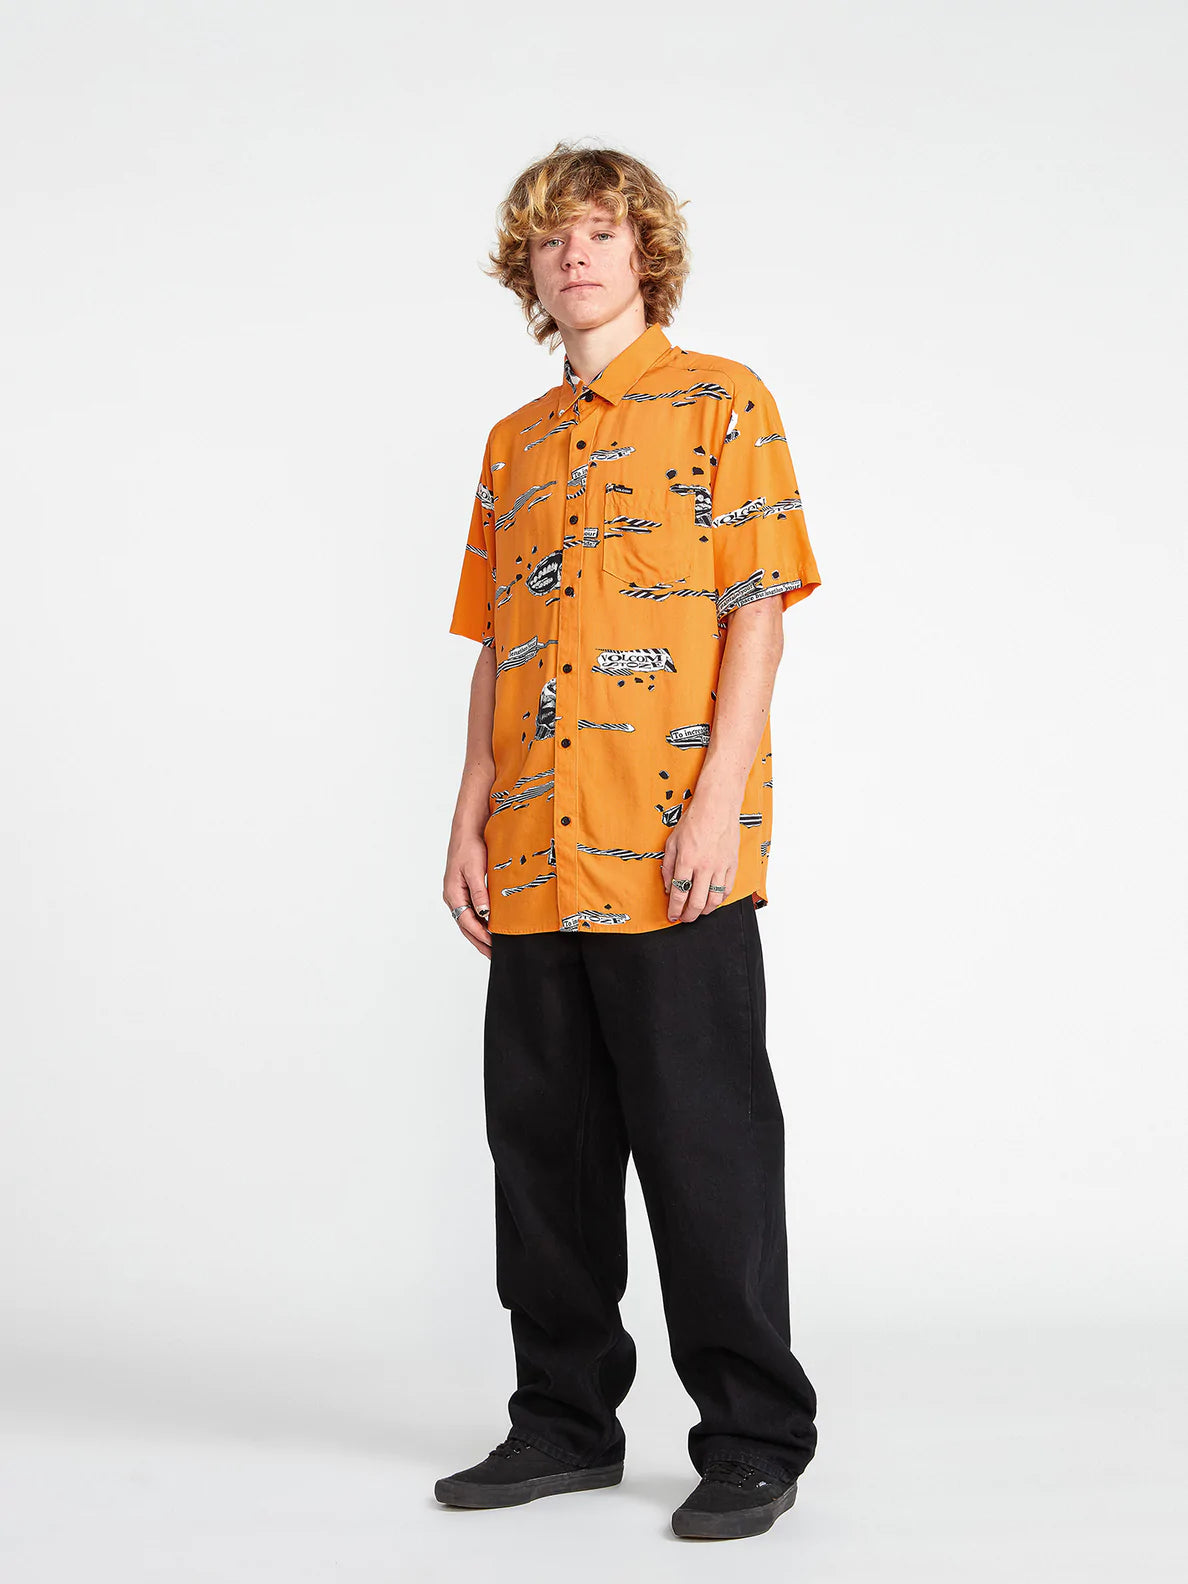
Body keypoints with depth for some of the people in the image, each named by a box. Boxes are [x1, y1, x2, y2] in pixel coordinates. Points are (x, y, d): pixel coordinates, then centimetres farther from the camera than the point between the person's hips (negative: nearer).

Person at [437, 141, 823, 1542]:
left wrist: (720, 798, -15)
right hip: (536, 861, 6)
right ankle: (566, 1420, 24)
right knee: (544, 1144, 11)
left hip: (673, 853, -6)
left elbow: (756, 613, -5)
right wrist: (472, 819, 10)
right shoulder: (513, 446, 19)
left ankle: (753, 1441, 10)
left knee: (706, 1146, -1)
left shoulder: (720, 403, 2)